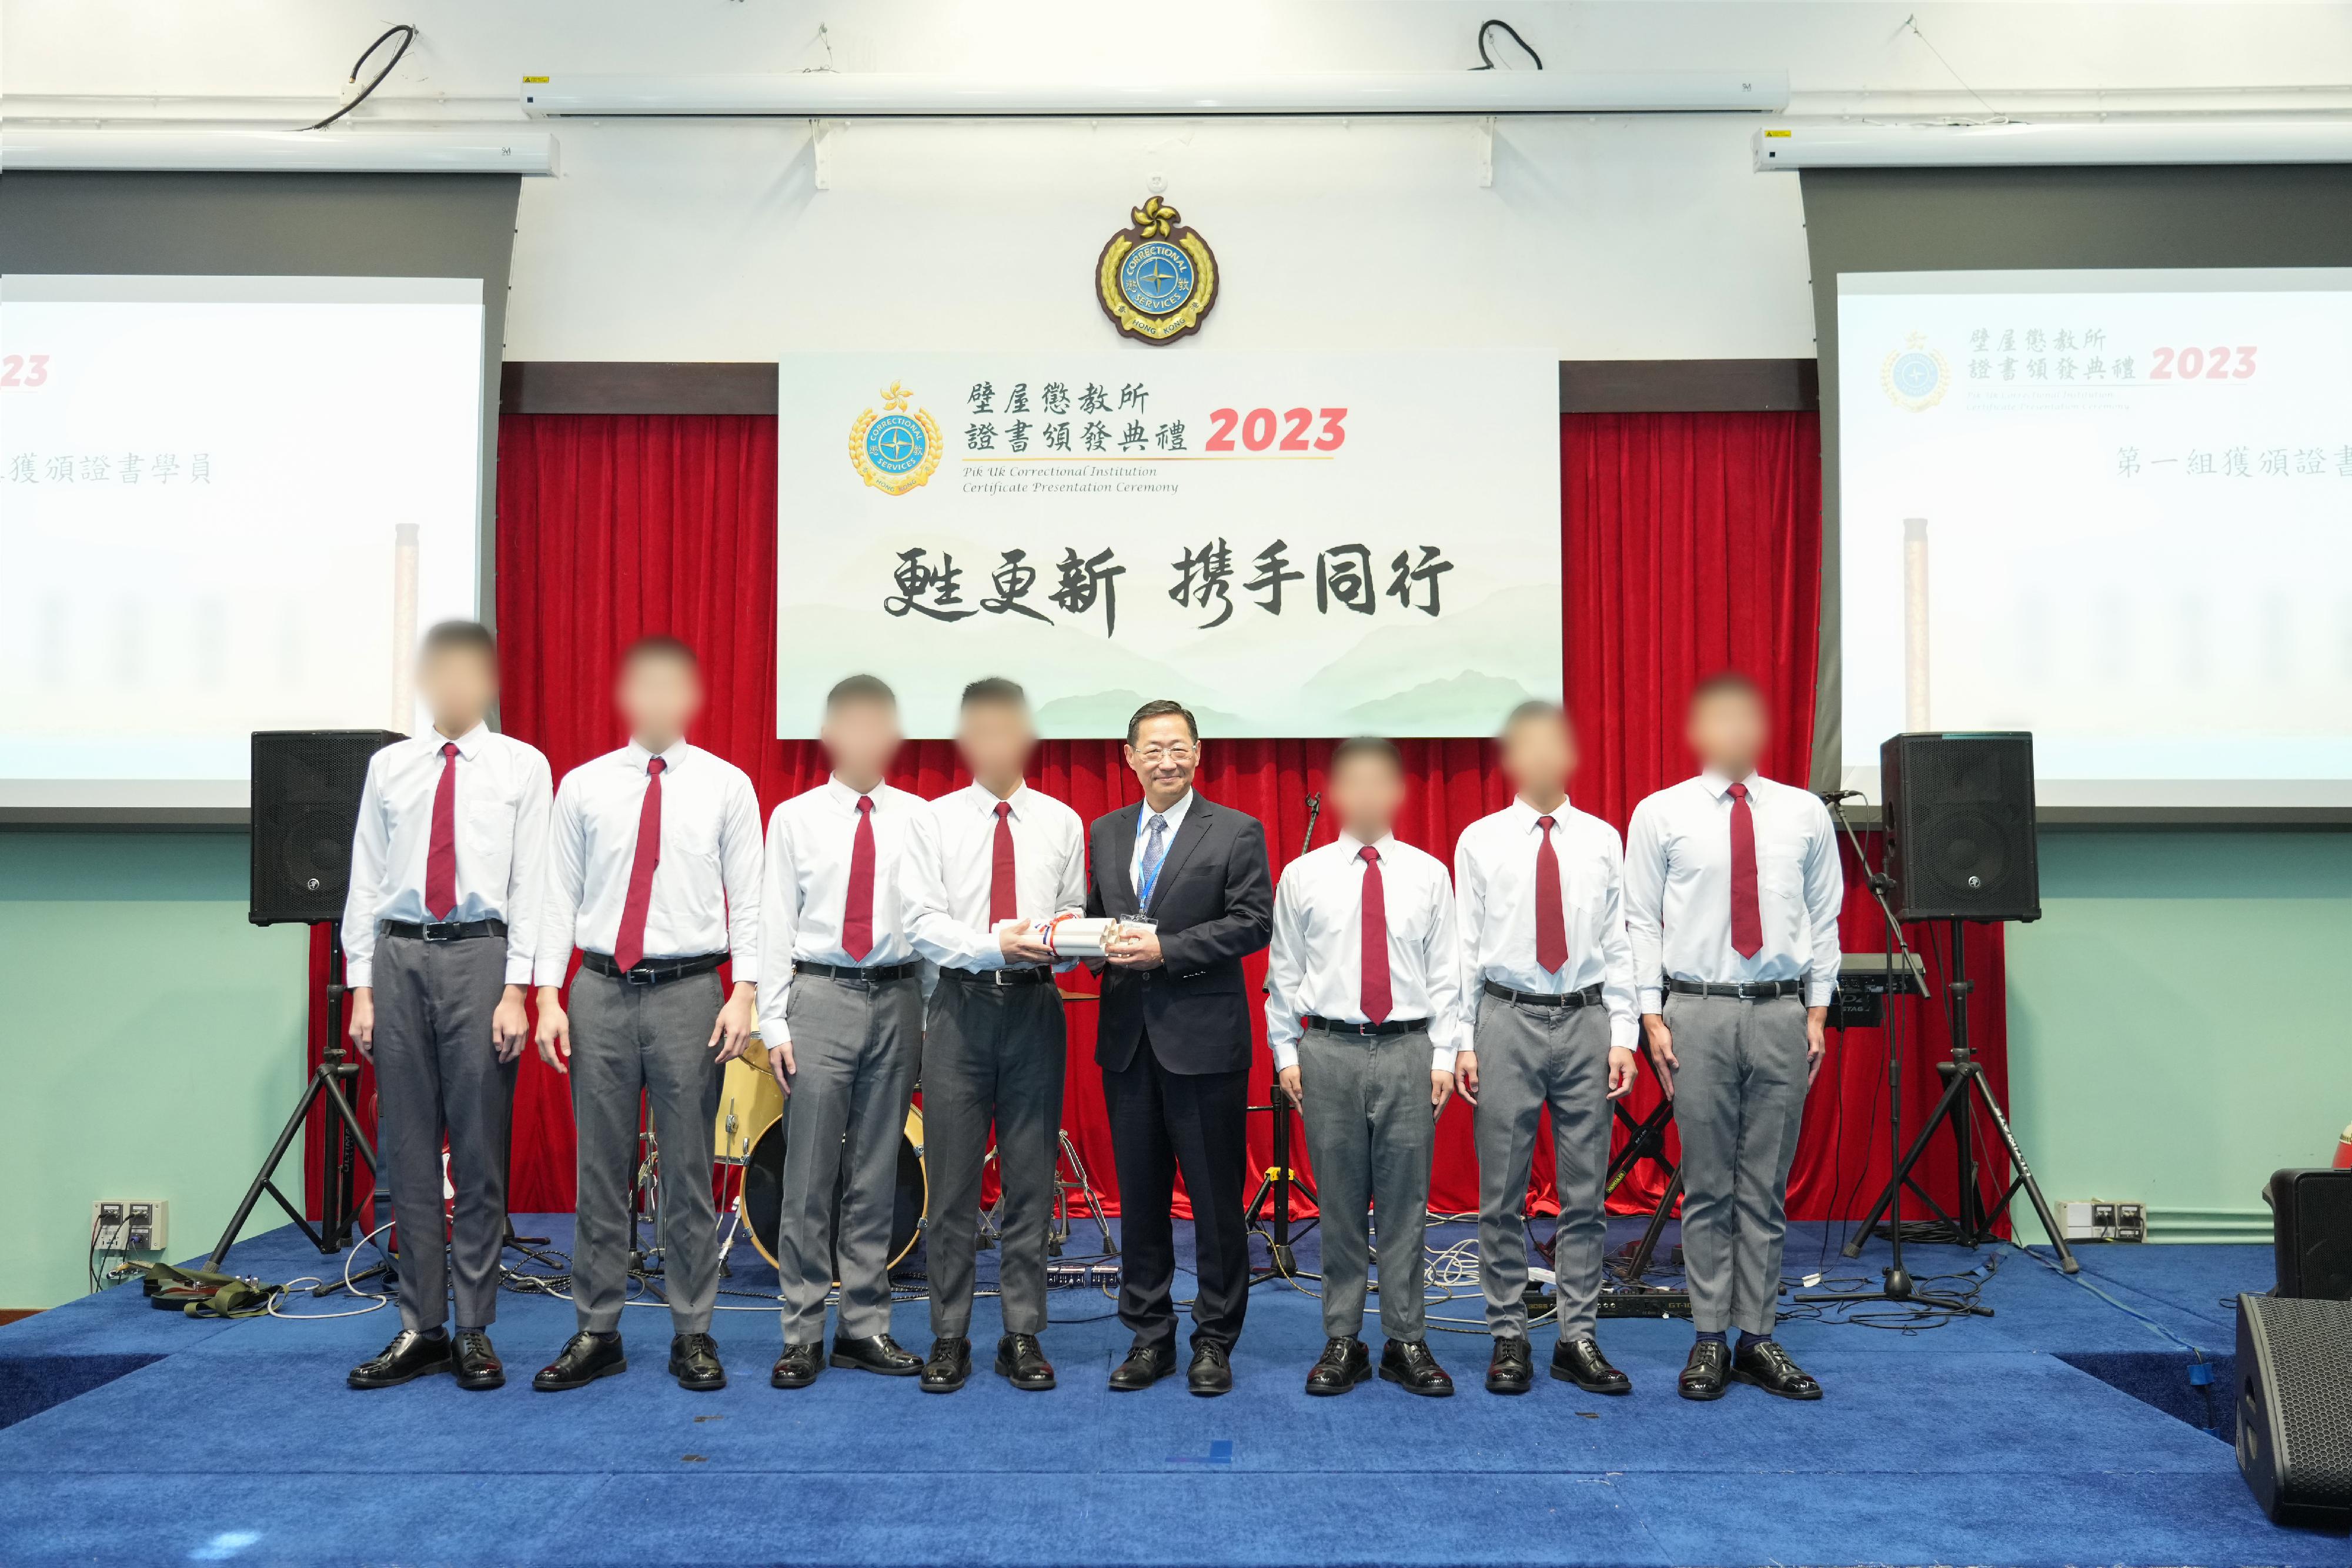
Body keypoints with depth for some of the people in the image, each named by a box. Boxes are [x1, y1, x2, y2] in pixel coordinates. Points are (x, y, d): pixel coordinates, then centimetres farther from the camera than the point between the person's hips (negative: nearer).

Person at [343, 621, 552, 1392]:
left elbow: (532, 886, -1)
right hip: (400, 957, 3)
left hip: (479, 956, -3)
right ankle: (420, 1329, 15)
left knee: (480, 1150, 1)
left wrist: (516, 989, -9)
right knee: (408, 1150, 6)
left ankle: (475, 1333, 11)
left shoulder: (523, 767, 4)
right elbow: (365, 881, 10)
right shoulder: (388, 767, 12)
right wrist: (362, 987, 3)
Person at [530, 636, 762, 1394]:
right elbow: (559, 898, 6)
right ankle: (597, 1334, 16)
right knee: (601, 1169, 6)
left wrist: (743, 994, -9)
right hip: (601, 991, 1)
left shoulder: (727, 786, 4)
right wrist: (548, 996, -1)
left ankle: (693, 1335, 14)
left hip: (690, 991, -1)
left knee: (689, 1172, 4)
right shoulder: (583, 786, 8)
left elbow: (747, 899, 0)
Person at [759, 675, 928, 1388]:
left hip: (897, 998, 2)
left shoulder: (918, 818, 6)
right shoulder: (794, 819, 4)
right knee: (810, 1175, -1)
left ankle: (865, 1327, 18)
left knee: (877, 1176, 8)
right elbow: (777, 924, 2)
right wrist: (773, 1023, -4)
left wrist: (935, 1014, -1)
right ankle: (802, 1335, 9)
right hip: (820, 997, -1)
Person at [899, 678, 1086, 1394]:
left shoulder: (1062, 822, 10)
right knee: (953, 1182, 2)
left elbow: (1074, 916, 9)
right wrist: (996, 942, -20)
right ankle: (949, 1339, 12)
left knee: (1031, 1180, 5)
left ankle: (1023, 1338, 14)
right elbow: (922, 923, -4)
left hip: (1035, 1005, 1)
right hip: (962, 1004, -1)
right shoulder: (935, 821, 4)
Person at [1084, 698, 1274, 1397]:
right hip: (1127, 1037, 5)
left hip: (1203, 1037, -4)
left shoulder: (1236, 832, -2)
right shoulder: (1106, 833, 13)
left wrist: (1165, 949, -17)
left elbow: (1253, 923, -10)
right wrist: (1100, 942, -5)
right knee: (1139, 1197, 11)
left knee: (1215, 1199, 3)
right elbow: (1094, 916, 18)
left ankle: (1214, 1340, 15)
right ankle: (1149, 1336, 22)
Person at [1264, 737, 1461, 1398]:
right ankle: (1343, 1342, 15)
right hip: (1329, 1050, 0)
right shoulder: (1302, 876, 6)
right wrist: (1286, 1053, 4)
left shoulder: (1428, 874, 7)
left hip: (1408, 1051, 0)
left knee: (1405, 1203, 4)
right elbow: (1283, 972, 8)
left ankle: (1407, 1343, 13)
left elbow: (1445, 974, 6)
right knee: (1339, 1203, 5)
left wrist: (1443, 1056, 0)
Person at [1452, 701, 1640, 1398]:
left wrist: (1623, 1036, -1)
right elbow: (1466, 947, 2)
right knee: (1503, 1194, 4)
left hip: (1586, 1023, 1)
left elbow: (1618, 945, 5)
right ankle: (1509, 1338, 15)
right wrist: (1462, 1041, -2)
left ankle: (1578, 1340, 16)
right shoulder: (1480, 841, 2)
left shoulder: (1603, 840, 6)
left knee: (1584, 1191, 6)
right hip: (1509, 1021, -1)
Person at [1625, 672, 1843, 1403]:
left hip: (1781, 1013, 2)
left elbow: (1824, 920, 9)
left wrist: (1818, 1013, 3)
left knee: (1767, 1188, 7)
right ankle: (1710, 1341, 12)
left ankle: (1758, 1340, 16)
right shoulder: (1660, 815, 2)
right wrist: (1652, 1015, -4)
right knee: (1707, 1187, 3)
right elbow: (1641, 922, 2)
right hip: (1697, 1012, -2)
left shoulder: (1805, 814, 8)